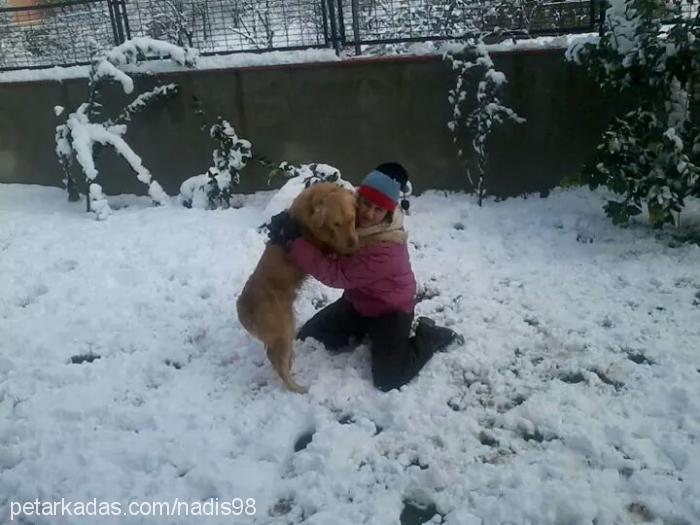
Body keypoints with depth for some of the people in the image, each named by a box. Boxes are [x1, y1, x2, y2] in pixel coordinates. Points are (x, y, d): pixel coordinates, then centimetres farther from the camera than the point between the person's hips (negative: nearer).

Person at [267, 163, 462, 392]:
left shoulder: (388, 248, -38)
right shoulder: (350, 213, -16)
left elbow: (337, 274, -38)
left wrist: (293, 244, -41)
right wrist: (290, 221, -31)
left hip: (390, 310, -7)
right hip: (358, 301, 7)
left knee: (388, 379, -13)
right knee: (307, 338, 6)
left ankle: (430, 335, 11)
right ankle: (365, 330, 24)